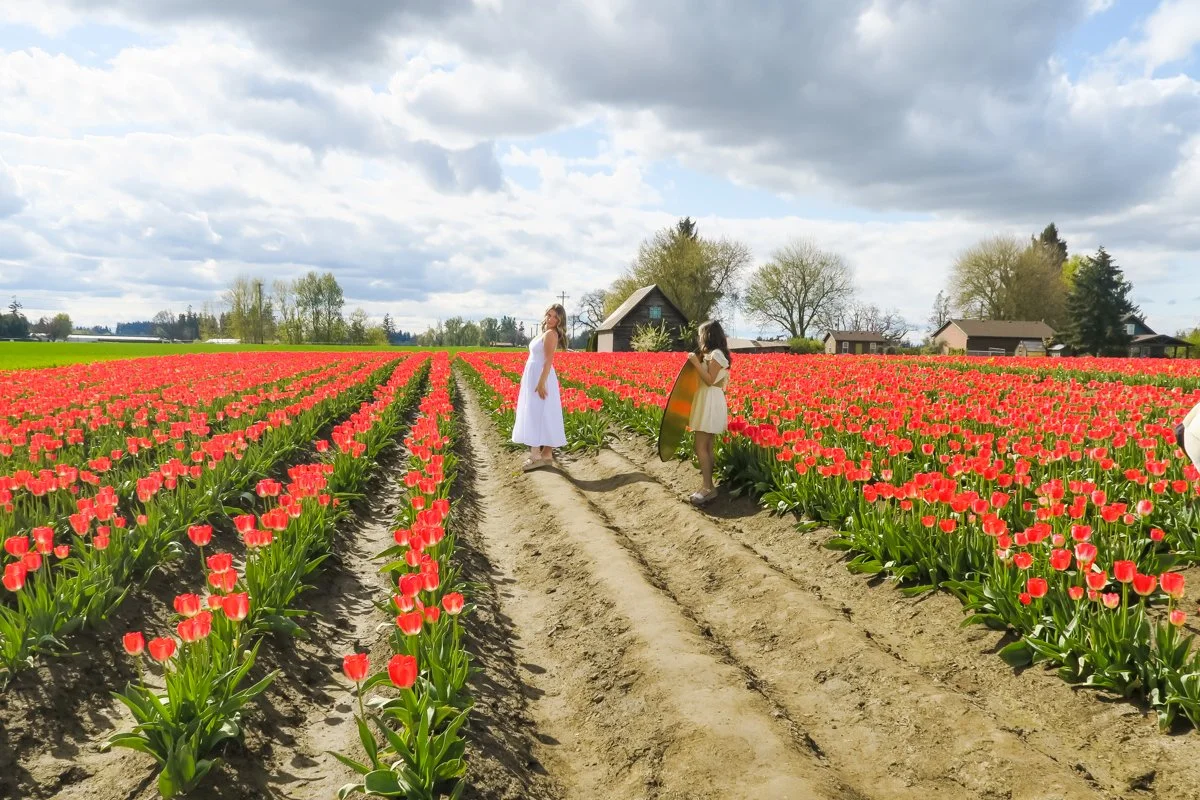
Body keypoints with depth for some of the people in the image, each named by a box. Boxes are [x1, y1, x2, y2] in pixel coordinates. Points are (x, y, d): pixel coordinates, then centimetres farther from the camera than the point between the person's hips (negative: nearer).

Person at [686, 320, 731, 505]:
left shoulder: (716, 354, -14)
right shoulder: (711, 354, 16)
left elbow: (710, 380, -20)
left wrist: (696, 363, -17)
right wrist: (698, 360, 10)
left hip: (710, 403, -10)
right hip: (706, 402, 10)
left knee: (701, 447, -11)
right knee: (707, 446, 10)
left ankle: (707, 488, -9)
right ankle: (708, 484, 13)